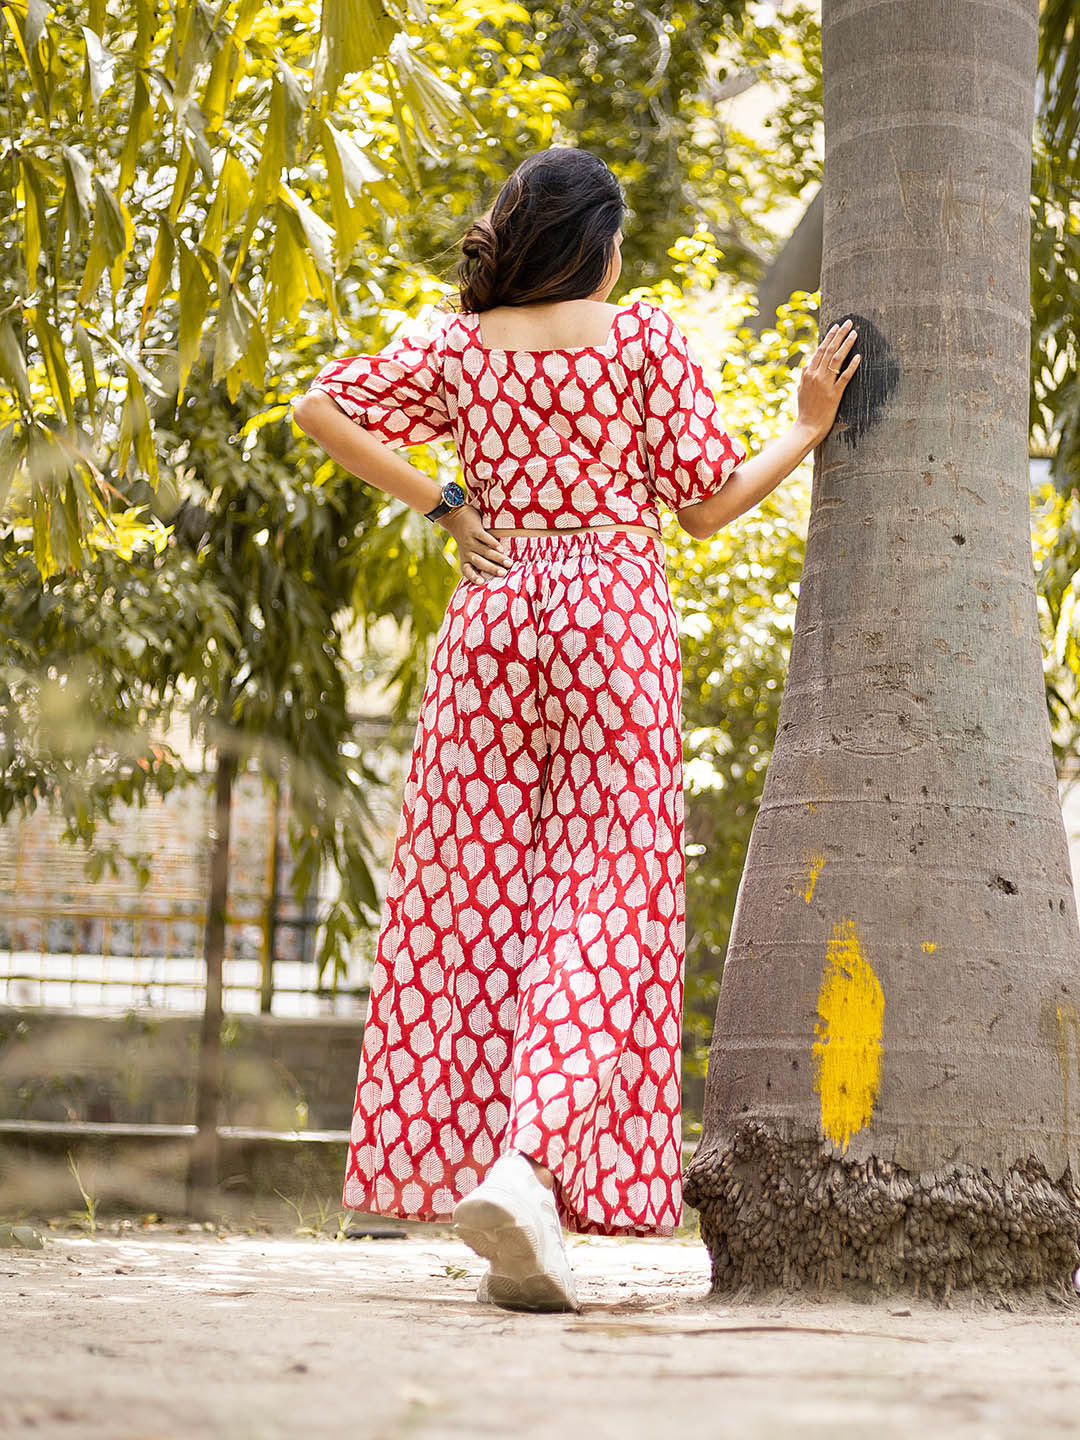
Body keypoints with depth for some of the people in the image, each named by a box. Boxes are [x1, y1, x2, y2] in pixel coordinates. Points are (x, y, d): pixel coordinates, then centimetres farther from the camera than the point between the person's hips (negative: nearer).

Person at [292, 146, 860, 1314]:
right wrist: (809, 427, 14)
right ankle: (530, 1165, -25)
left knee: (474, 900, 7)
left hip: (492, 613, 3)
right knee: (602, 903, -6)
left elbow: (321, 408, 2)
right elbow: (706, 505, 0)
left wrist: (442, 506, 4)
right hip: (615, 613, -3)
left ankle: (462, 1169, 5)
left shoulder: (458, 345, 9)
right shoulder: (642, 335, 1)